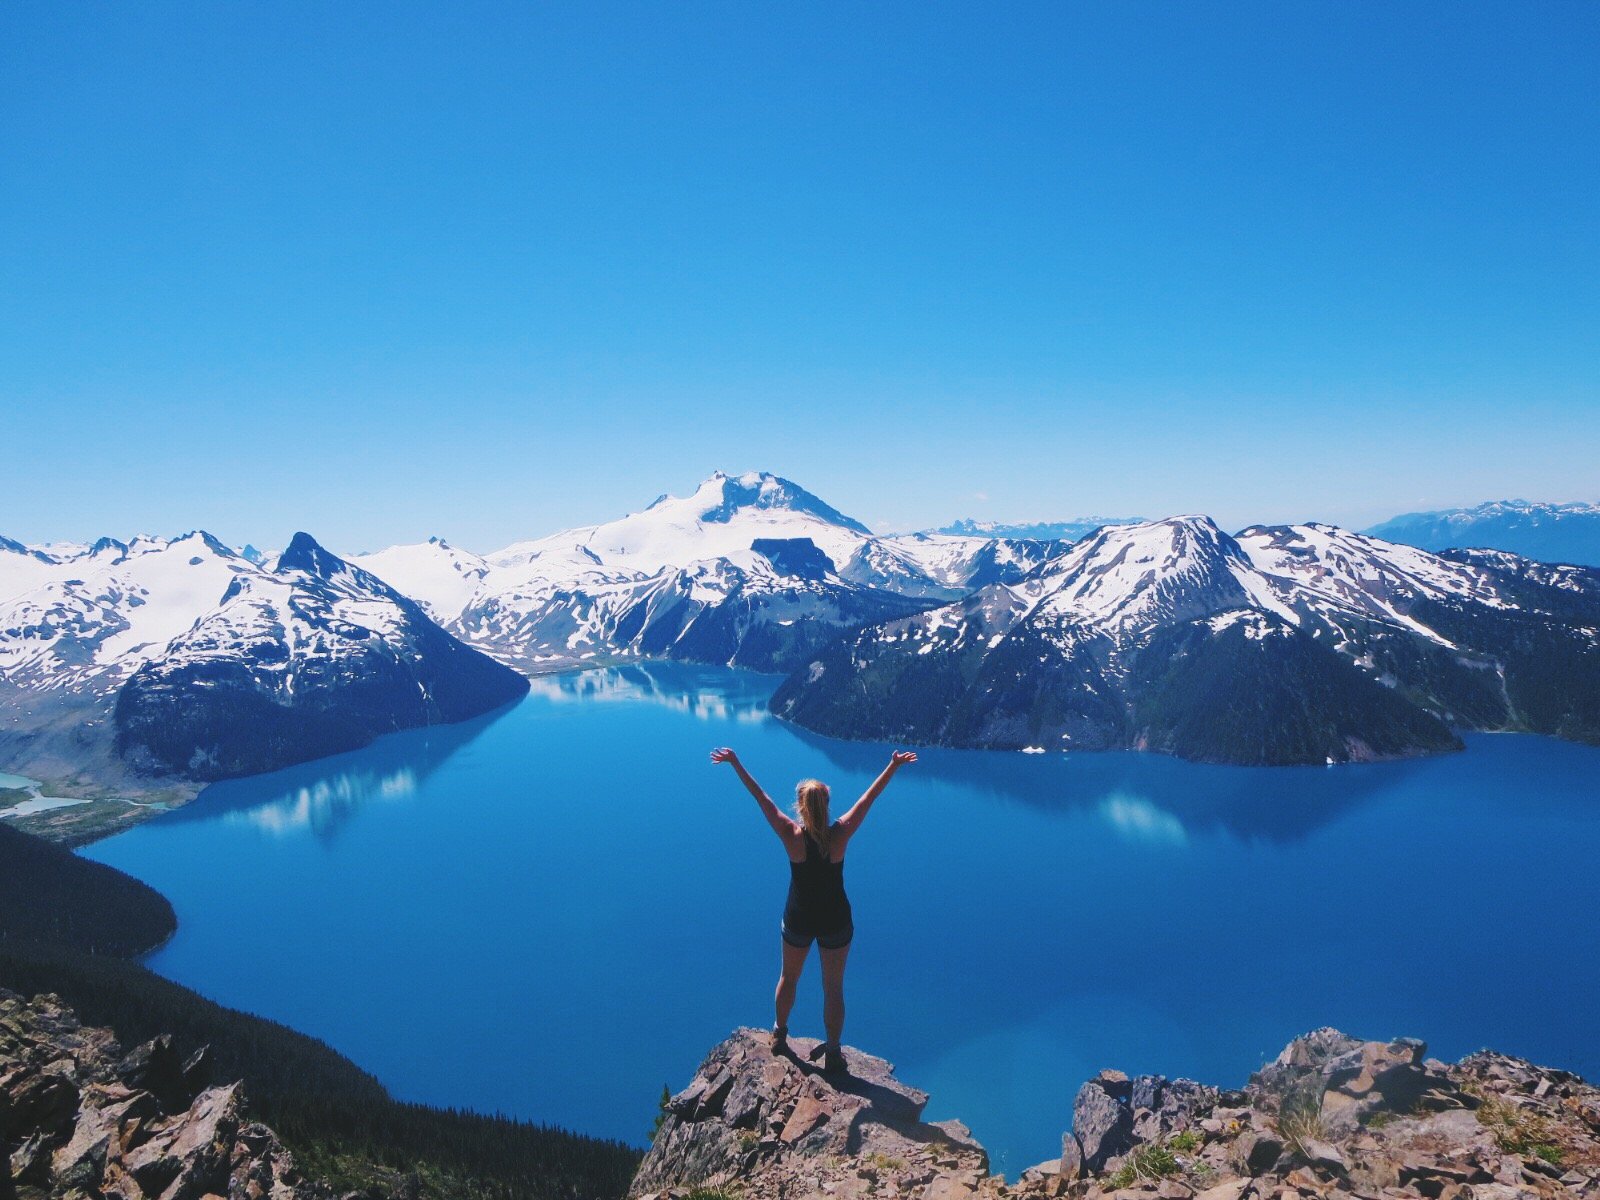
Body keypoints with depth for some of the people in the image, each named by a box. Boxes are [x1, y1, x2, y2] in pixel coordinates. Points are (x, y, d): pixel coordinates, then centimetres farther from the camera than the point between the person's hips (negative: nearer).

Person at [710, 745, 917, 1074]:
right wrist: (894, 765, -5)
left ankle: (779, 1035, 43)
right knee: (833, 987, 13)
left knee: (788, 977, 24)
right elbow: (870, 797, -13)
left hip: (798, 920, 1)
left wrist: (735, 763, -7)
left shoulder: (791, 835, -21)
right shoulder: (840, 834, -20)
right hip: (836, 921, -1)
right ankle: (833, 1053, 22)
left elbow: (760, 797, -14)